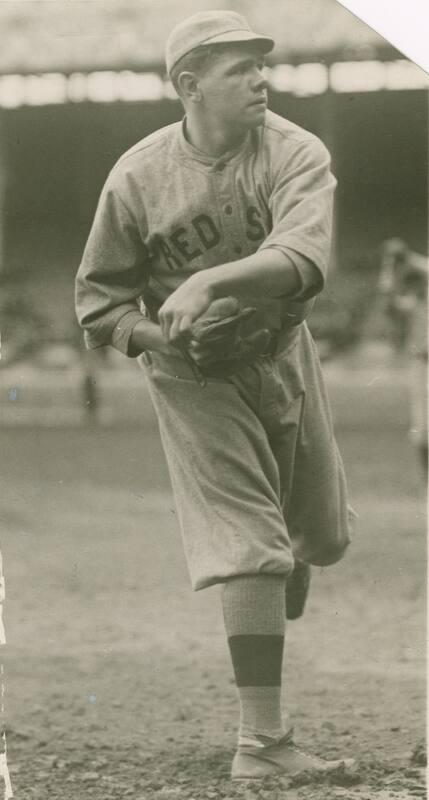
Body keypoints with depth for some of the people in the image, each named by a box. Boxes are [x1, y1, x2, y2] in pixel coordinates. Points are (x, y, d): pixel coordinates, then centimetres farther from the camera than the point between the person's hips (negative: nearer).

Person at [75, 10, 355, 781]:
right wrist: (155, 335, -24)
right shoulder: (137, 178, -15)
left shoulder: (295, 154, -16)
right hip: (194, 378, -3)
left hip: (282, 355, 3)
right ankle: (262, 741, -14)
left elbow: (301, 257, -34)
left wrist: (210, 281, -48)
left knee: (319, 536, 18)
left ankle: (265, 648, 51)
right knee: (252, 549, -15)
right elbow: (99, 295, -5)